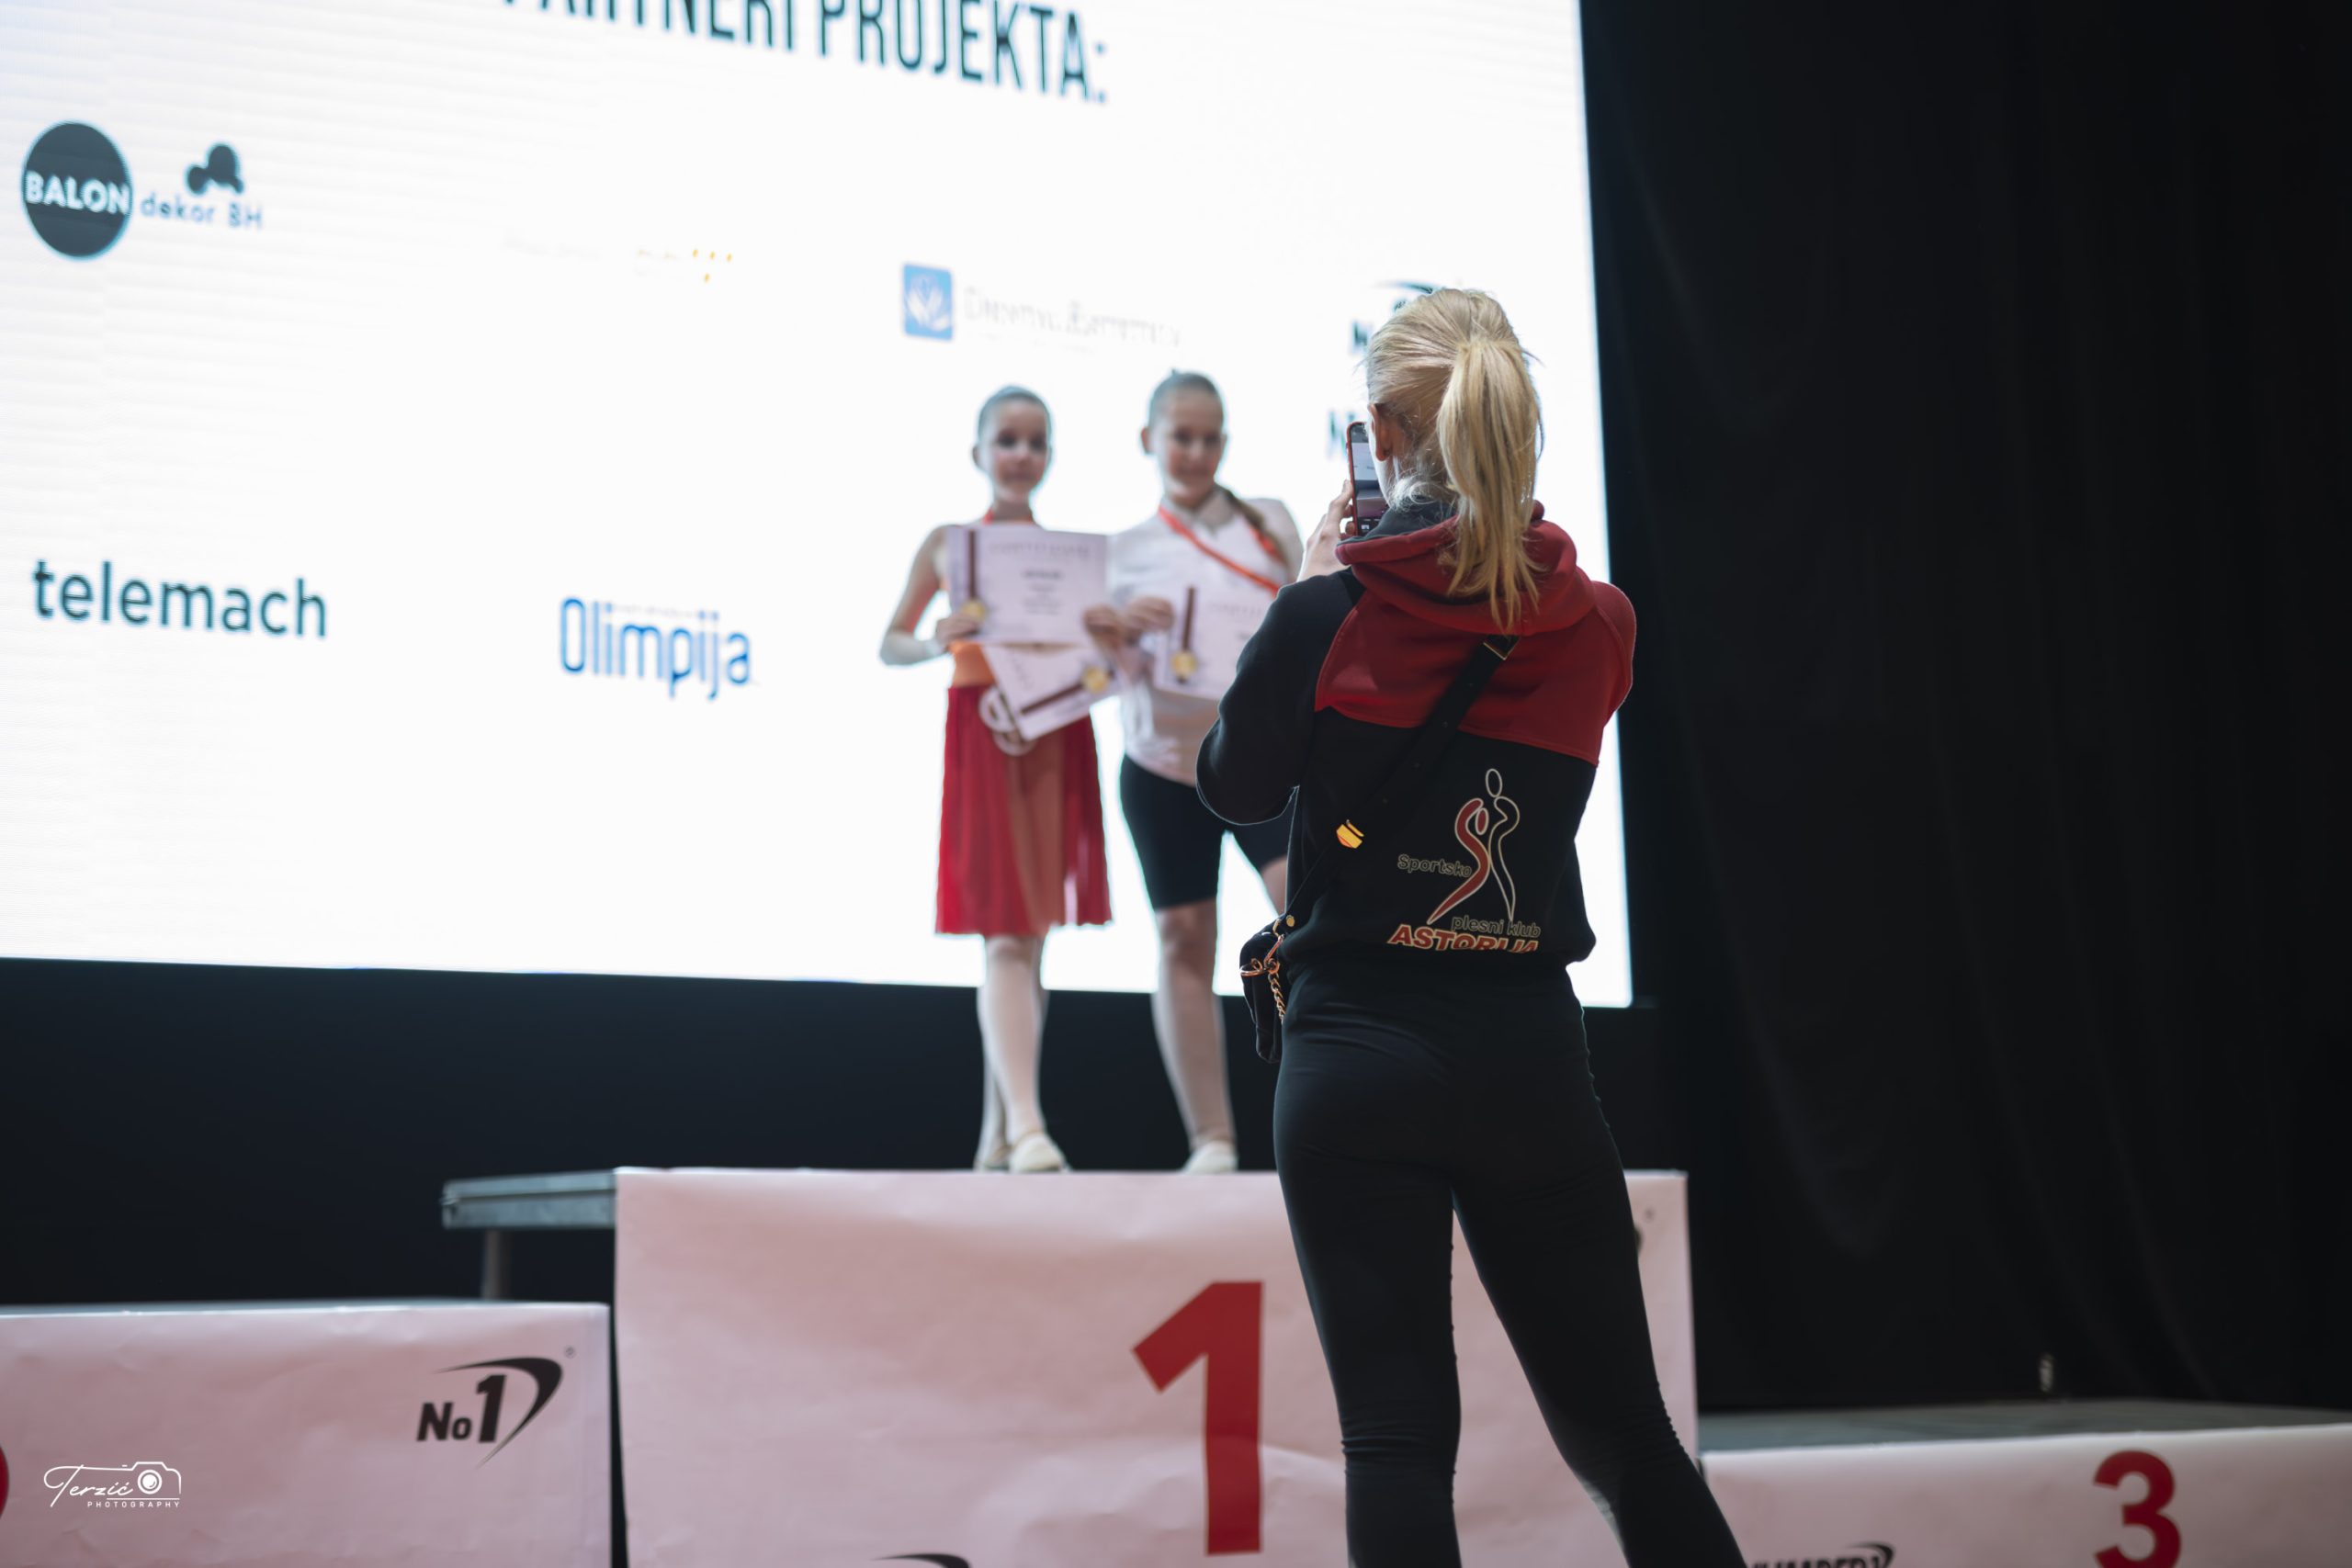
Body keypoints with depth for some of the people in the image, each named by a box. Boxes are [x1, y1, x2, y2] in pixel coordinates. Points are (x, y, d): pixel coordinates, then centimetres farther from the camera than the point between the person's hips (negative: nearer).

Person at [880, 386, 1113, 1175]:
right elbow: (889, 644, 8)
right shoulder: (946, 542, 7)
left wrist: (1113, 635, -10)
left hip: (1055, 736, 3)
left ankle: (998, 1137, 16)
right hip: (981, 736, -3)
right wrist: (937, 642, -13)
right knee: (1006, 938, -12)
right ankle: (1026, 1125, -20)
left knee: (1029, 939, 7)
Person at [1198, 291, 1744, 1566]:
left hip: (1358, 1052, -3)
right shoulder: (1592, 626, 2)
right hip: (1530, 1060, 3)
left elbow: (1233, 786, 4)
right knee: (1623, 1436, 12)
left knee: (1397, 1436, -1)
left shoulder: (1333, 613, -8)